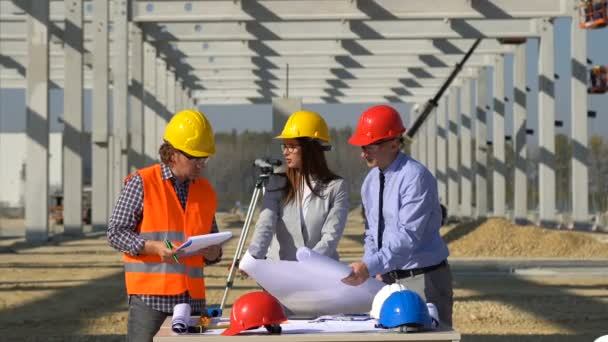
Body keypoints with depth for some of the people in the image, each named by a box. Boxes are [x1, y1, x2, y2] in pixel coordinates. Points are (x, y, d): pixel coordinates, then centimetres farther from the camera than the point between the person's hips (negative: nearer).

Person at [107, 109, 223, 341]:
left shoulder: (206, 191, 15)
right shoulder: (142, 183, -2)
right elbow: (116, 233, -6)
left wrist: (213, 252, -2)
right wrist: (154, 247, -21)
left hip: (192, 296, 5)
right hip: (150, 294, -5)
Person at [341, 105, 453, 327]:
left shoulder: (415, 177, -16)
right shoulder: (371, 181, 10)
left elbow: (408, 235, -24)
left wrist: (370, 267, -30)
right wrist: (375, 272, -1)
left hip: (422, 280, -7)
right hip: (387, 279, 7)